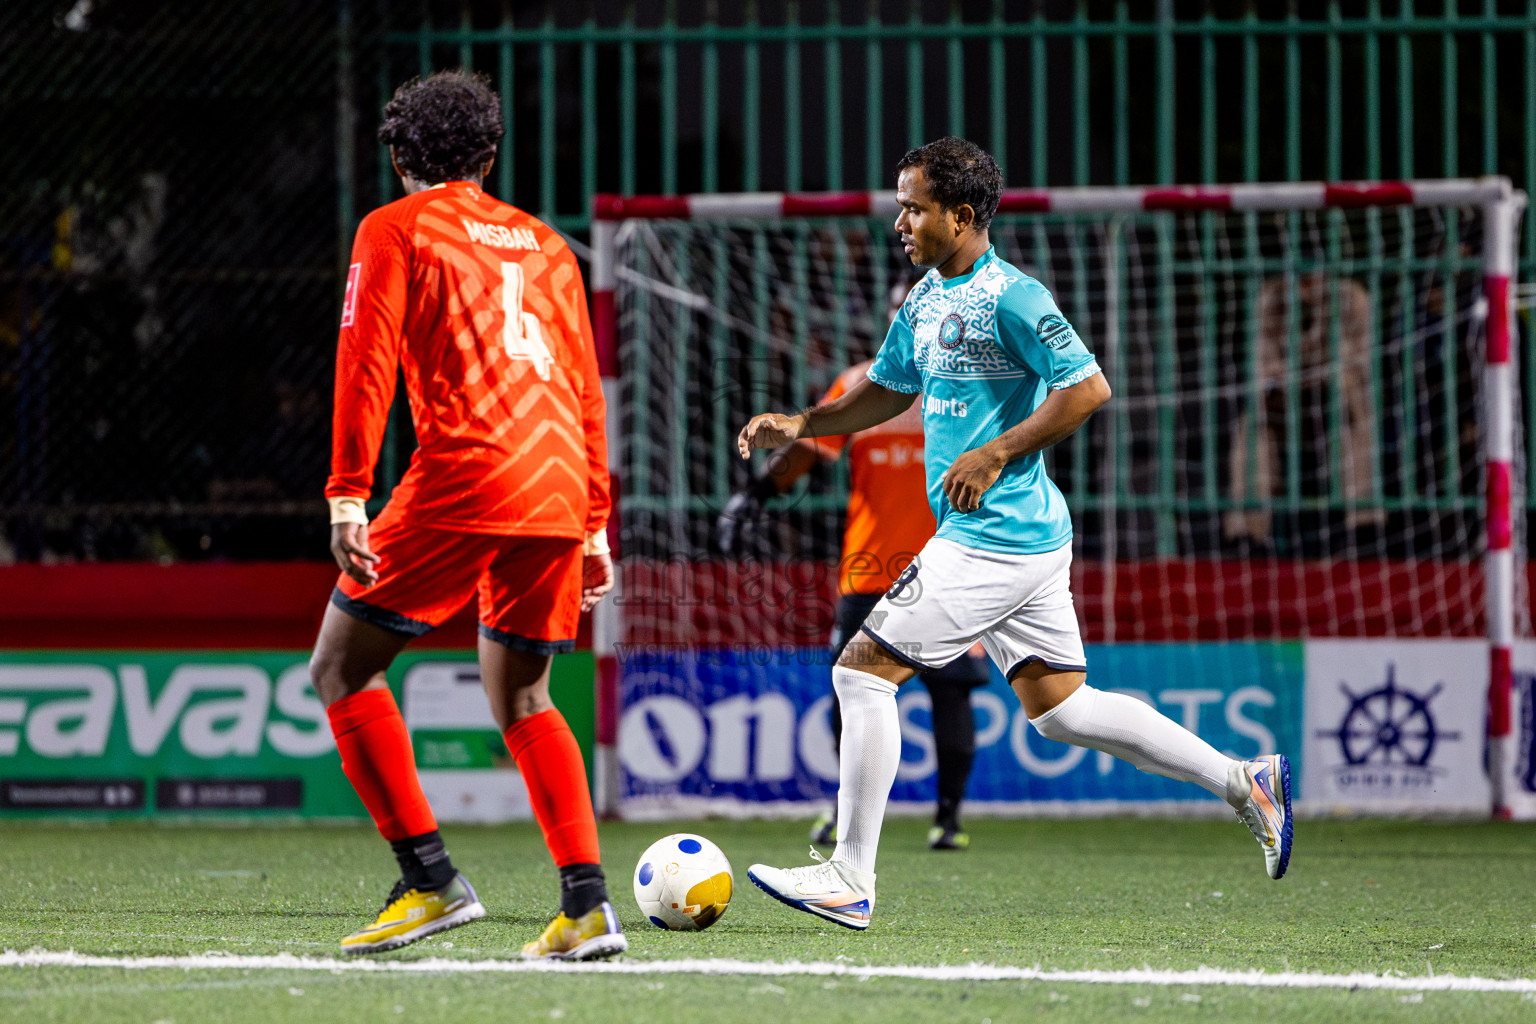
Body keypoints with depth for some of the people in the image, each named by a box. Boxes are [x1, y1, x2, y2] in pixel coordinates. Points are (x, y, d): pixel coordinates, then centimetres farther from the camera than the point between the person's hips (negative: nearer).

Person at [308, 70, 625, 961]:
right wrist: (594, 525, 23)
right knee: (523, 697, 16)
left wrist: (347, 496, -10)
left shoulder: (396, 231, 6)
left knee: (344, 668, 5)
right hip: (556, 491, 6)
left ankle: (432, 879, -6)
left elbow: (366, 362, -6)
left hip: (460, 485, -6)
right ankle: (587, 904, 0)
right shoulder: (545, 245, 22)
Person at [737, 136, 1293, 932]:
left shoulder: (1009, 299, -14)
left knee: (863, 672, -8)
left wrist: (996, 455, -20)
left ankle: (849, 879, -4)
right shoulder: (926, 300, 14)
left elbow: (1088, 388, -18)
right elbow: (888, 391, 27)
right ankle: (1244, 782, 16)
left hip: (996, 537, -10)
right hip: (1026, 538, 10)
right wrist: (801, 425, 13)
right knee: (1059, 709, 13)